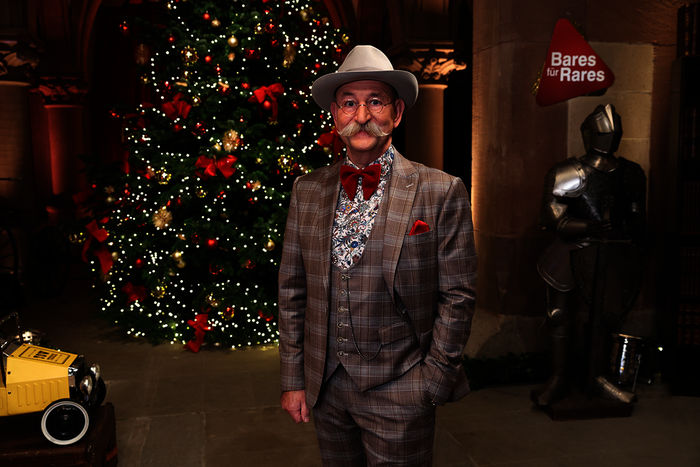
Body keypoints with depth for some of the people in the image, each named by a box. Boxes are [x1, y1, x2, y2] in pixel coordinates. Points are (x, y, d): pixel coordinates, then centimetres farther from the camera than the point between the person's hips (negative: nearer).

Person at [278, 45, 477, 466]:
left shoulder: (441, 192, -10)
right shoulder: (307, 190, 1)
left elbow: (457, 296, -7)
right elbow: (293, 290, 4)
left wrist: (433, 381, -7)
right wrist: (293, 379, 4)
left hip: (398, 393, -3)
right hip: (324, 387, 4)